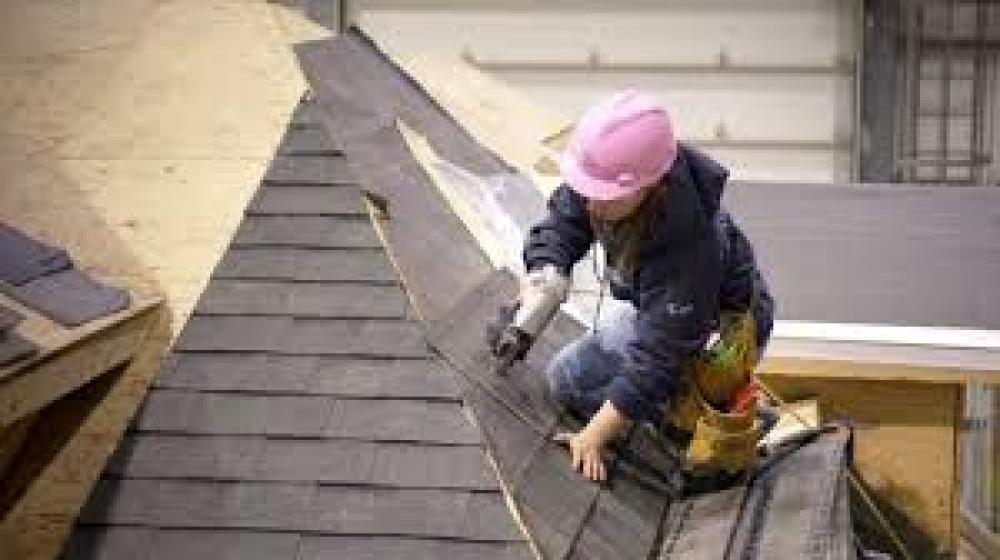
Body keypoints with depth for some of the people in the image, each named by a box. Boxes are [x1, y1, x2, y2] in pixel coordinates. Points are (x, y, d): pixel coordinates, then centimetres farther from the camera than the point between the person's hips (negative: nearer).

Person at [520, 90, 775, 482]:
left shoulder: (690, 246, -41)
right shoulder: (607, 178, -24)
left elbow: (655, 358, -38)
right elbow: (563, 220, -6)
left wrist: (594, 437, -36)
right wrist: (545, 270, -28)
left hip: (726, 335, -7)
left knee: (619, 325, -29)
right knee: (563, 380, 5)